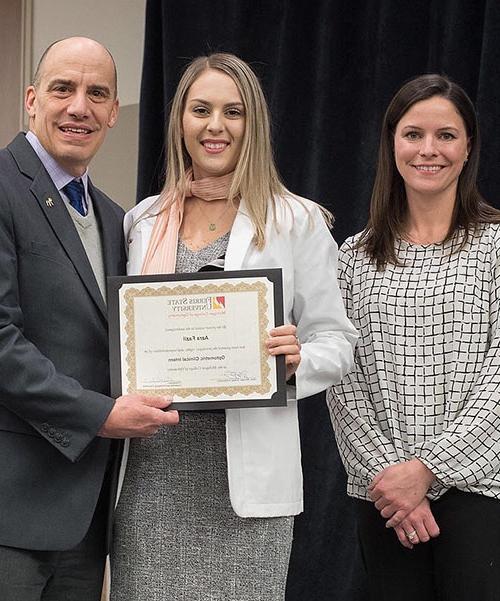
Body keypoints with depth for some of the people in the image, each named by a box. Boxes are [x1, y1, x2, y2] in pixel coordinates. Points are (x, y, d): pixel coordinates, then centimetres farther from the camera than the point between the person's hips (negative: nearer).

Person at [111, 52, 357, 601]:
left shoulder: (297, 221, 3)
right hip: (151, 463, 3)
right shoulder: (143, 220, 13)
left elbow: (337, 343, 5)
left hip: (246, 468, -2)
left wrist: (296, 361, -16)